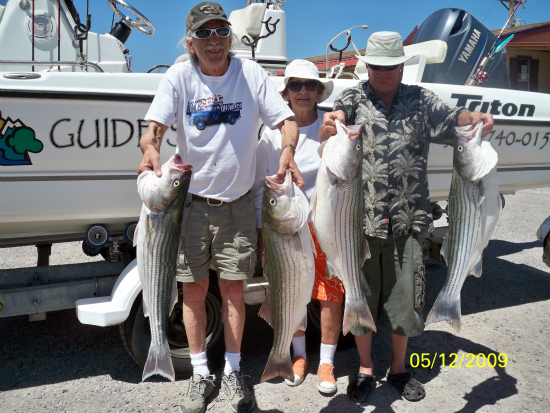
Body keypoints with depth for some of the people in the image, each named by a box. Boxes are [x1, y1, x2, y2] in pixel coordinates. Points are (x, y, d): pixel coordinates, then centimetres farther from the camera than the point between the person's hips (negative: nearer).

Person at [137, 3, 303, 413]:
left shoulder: (251, 73, -2)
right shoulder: (179, 77, -3)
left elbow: (287, 119, -3)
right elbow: (156, 124, -13)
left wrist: (288, 151, -25)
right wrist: (150, 148, -36)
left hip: (238, 203, 0)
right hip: (191, 200, 0)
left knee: (233, 288, 8)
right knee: (194, 290, 7)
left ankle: (233, 371, 27)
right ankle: (200, 374, 26)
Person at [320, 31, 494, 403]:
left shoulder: (420, 100, 11)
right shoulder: (354, 98, 4)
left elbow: (449, 119, -3)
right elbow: (326, 136, -13)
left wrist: (476, 118, -26)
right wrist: (330, 125, -37)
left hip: (407, 223, 2)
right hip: (360, 220, -1)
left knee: (405, 299, 11)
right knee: (360, 298, 10)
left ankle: (399, 369, 33)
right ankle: (365, 370, 30)